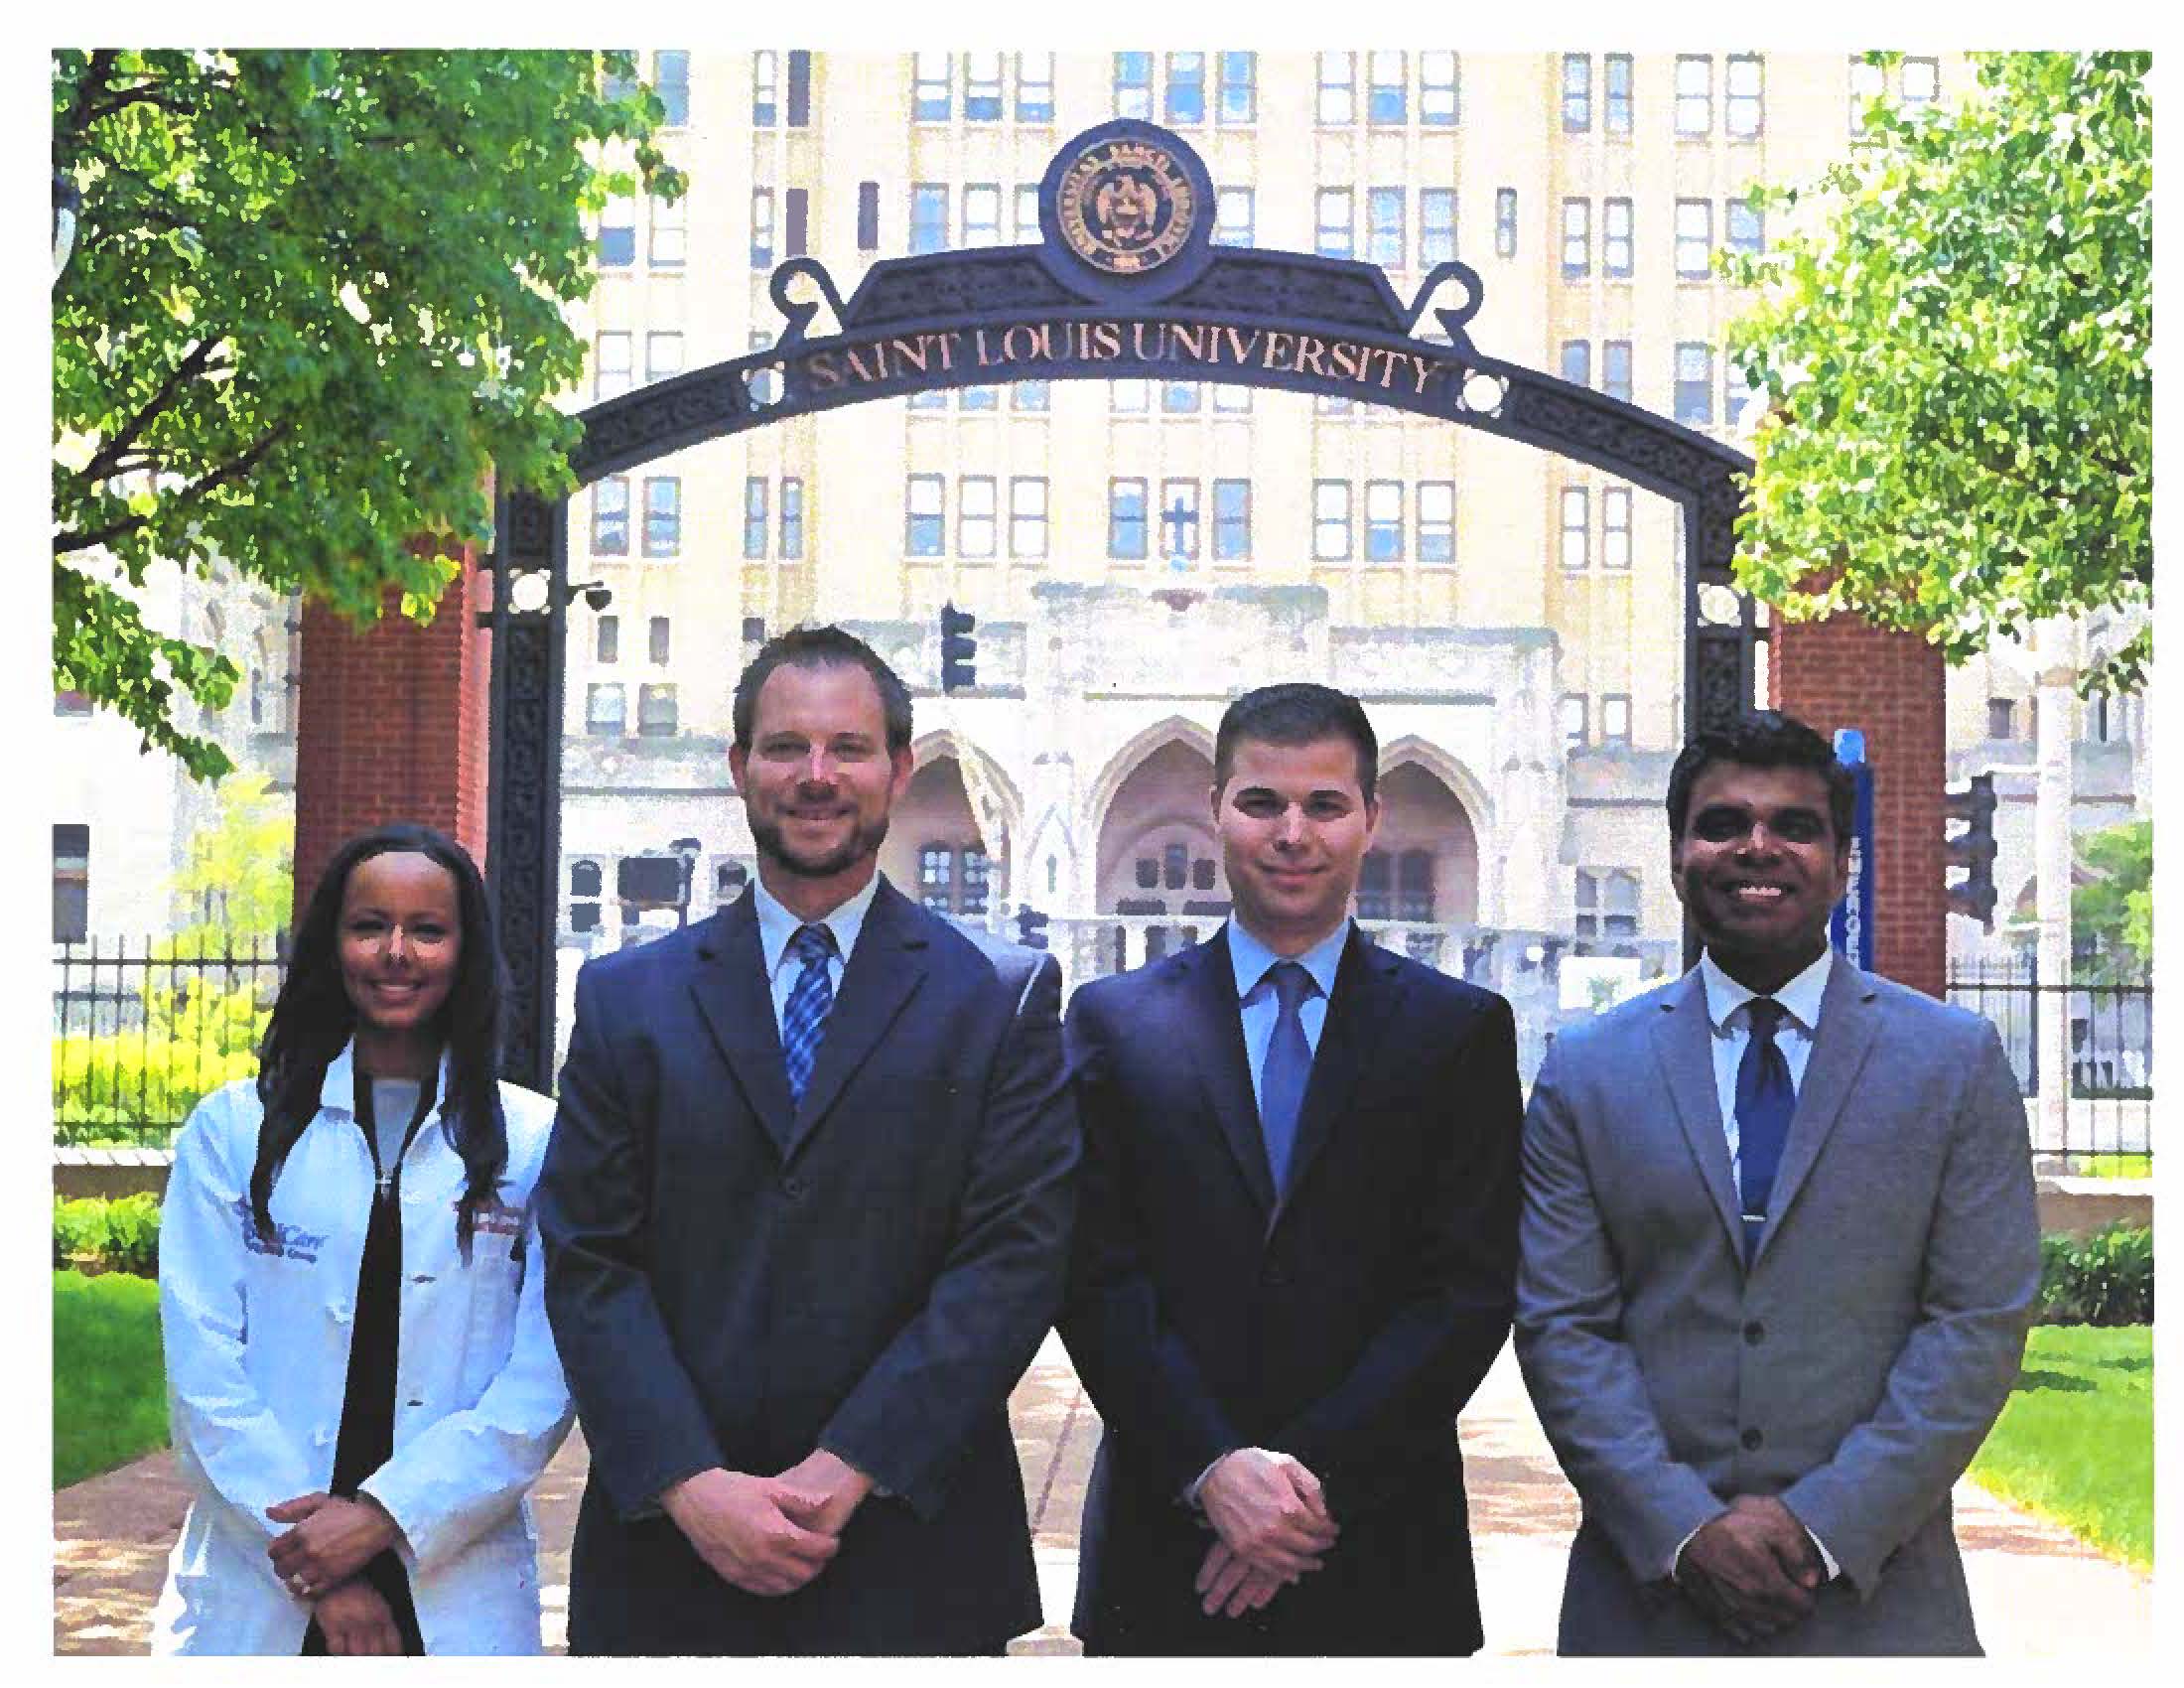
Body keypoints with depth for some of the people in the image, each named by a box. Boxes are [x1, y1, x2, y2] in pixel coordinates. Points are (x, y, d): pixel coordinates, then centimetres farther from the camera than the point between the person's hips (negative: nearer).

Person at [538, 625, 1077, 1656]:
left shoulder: (1005, 997, 2)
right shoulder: (625, 998, 6)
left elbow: (1016, 1257, -6)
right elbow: (587, 1264, 0)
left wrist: (847, 1467, -14)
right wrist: (691, 1484, -12)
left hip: (910, 1543, -1)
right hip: (669, 1546, 1)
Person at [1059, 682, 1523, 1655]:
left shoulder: (1462, 1030, 4)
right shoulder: (1114, 1020, 5)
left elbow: (1471, 1289, -3)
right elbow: (1098, 1279, -2)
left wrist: (1319, 1475, -12)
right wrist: (1212, 1469, -14)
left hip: (1384, 1554, 0)